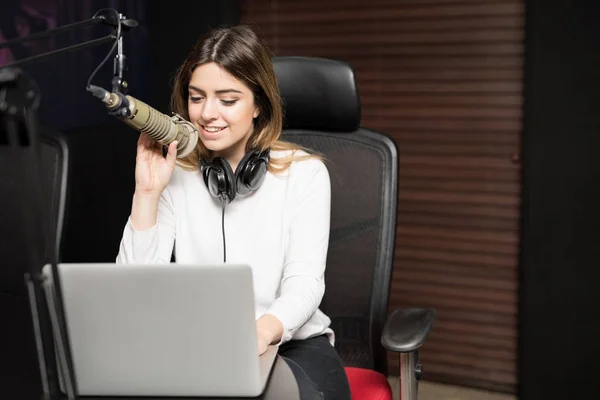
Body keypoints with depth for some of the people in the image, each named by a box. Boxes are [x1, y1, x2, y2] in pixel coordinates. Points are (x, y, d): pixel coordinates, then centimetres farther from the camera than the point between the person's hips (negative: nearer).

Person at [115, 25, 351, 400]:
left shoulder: (304, 173, -2)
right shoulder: (176, 174, 4)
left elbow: (305, 282, -14)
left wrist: (263, 331, -35)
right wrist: (148, 192, -13)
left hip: (292, 344, -1)